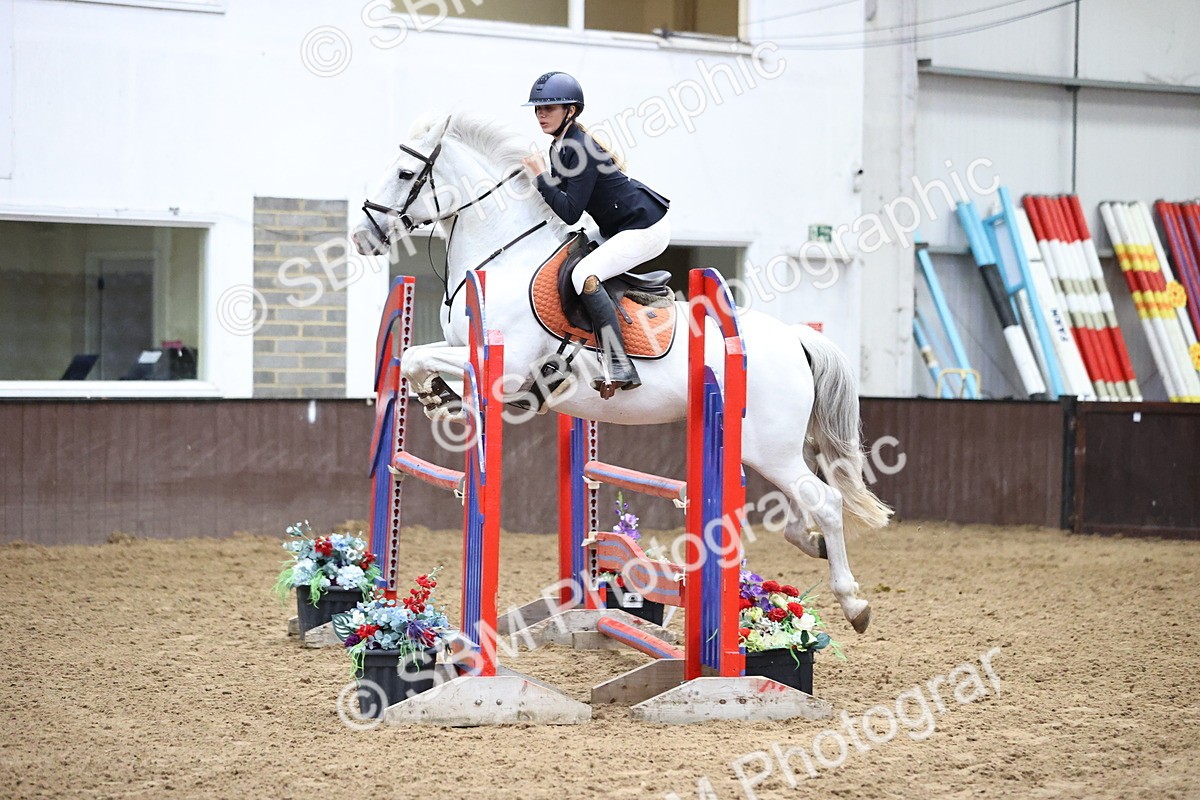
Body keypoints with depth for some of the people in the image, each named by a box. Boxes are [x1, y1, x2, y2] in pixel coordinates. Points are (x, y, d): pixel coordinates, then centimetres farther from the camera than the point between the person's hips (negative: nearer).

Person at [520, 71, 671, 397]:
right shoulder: (561, 147, 9)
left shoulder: (580, 148, -20)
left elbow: (570, 212, -23)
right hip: (622, 229, 11)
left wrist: (541, 175, -19)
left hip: (646, 228, -11)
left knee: (584, 275, -25)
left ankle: (619, 367, -26)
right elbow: (563, 197, 21)